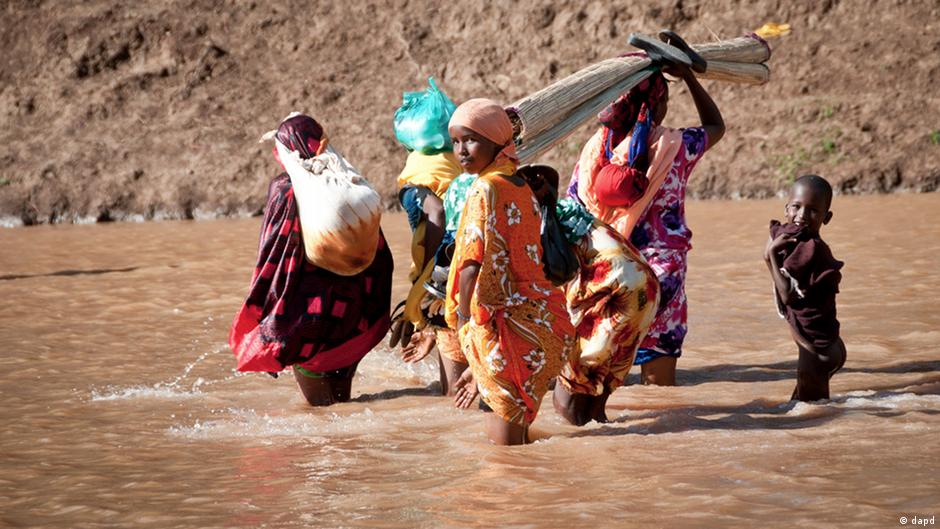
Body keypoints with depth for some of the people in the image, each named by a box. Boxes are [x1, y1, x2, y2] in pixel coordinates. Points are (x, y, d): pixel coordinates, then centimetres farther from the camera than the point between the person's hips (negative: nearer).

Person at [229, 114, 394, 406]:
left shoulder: (284, 188, -12)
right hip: (350, 310, 5)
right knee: (341, 401, 19)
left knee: (319, 404, 7)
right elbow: (379, 257, 5)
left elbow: (272, 259, -13)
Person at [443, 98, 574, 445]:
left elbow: (472, 266, -17)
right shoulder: (522, 188, 15)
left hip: (510, 326, -9)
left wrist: (465, 328, -6)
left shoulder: (485, 189, -11)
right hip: (544, 321, 9)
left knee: (504, 446, -3)